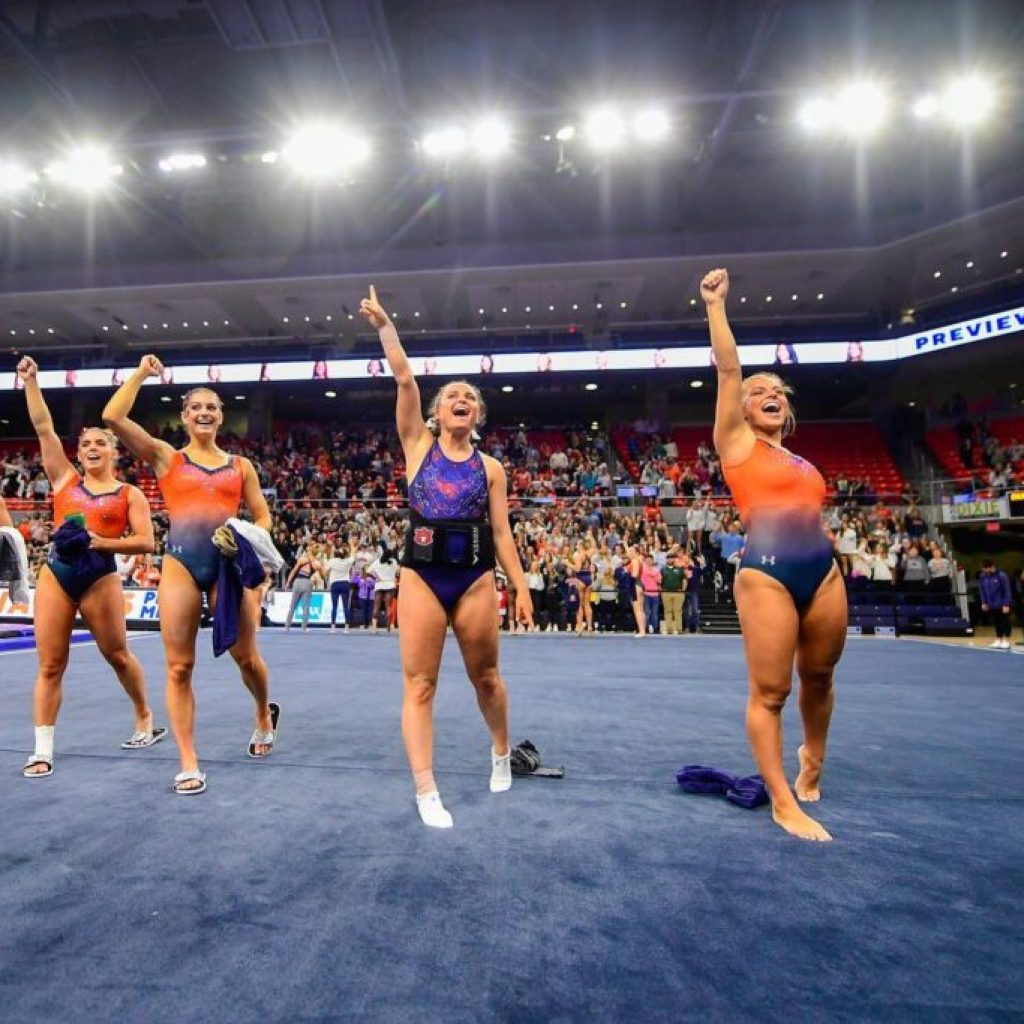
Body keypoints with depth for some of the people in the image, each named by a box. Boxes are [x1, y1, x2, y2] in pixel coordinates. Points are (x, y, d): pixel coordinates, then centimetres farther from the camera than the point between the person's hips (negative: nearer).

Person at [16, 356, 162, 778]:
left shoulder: (129, 494, 2)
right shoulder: (64, 478, 10)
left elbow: (146, 541, -6)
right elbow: (43, 428, 7)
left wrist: (102, 542, -17)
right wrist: (30, 382, 4)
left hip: (101, 577, -2)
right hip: (56, 573, 3)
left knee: (117, 654, 10)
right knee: (50, 664, 3)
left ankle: (146, 721, 30)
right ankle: (42, 751, 12)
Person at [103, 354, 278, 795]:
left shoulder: (241, 466, 13)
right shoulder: (165, 457, 10)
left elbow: (263, 518, 12)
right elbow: (113, 417, -2)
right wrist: (142, 373, 5)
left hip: (230, 564, 1)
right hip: (180, 564, 0)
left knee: (246, 656, 6)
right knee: (179, 667, 0)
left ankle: (265, 715, 37)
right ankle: (189, 764, 11)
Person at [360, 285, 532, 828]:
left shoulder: (490, 467, 8)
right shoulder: (418, 445, 6)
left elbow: (501, 533, 6)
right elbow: (405, 380, -2)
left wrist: (522, 587, 1)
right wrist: (385, 325, -1)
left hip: (475, 578, 1)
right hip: (421, 575, 0)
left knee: (485, 676, 14)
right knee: (419, 685, -1)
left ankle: (501, 752, 41)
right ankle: (426, 792, 9)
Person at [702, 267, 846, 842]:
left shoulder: (802, 462, 20)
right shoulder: (736, 442, 5)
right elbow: (729, 368, -1)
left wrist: (826, 570, 21)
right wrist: (716, 305, 0)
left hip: (825, 573, 6)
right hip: (767, 574, -6)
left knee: (819, 679, 18)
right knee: (770, 691, -2)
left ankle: (812, 760, 44)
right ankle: (783, 802, 10)